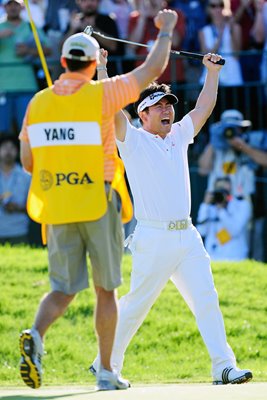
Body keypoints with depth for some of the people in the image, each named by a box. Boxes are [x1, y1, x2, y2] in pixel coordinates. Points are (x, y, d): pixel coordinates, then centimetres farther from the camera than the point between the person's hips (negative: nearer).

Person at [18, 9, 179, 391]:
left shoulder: (39, 103, 3)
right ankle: (106, 371, 12)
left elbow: (28, 162, 9)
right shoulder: (101, 95, -8)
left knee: (63, 290, 7)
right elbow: (154, 68, 1)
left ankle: (35, 336, -23)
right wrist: (165, 30, 17)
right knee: (106, 288, 10)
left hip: (56, 209, 3)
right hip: (98, 205, -3)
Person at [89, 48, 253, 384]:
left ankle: (224, 367, -7)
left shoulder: (179, 135, 18)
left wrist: (212, 72, 19)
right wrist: (101, 68, -15)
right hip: (153, 239, -6)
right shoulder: (133, 140, 1)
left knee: (206, 300, -3)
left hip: (187, 238, 6)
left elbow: (203, 108, 24)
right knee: (136, 305, -2)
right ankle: (106, 364, 11)